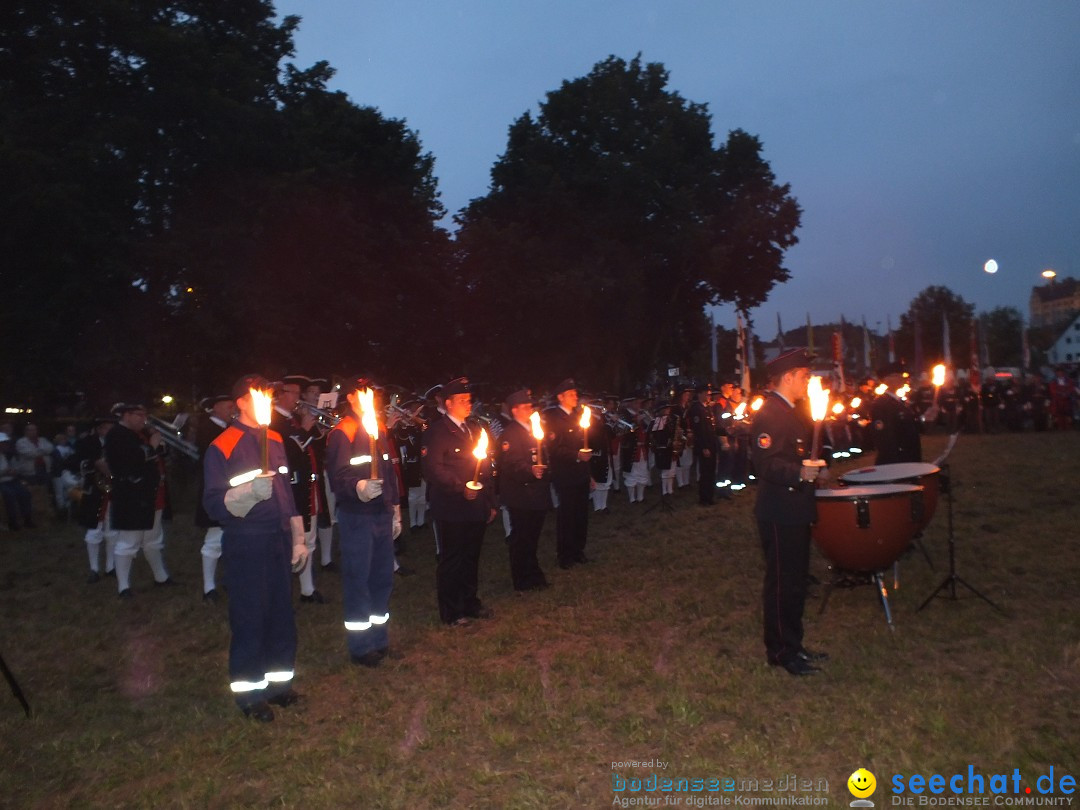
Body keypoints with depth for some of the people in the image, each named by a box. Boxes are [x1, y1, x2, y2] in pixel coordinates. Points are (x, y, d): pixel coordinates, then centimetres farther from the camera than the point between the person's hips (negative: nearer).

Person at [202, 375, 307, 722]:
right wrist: (250, 491, -32)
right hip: (245, 545, -5)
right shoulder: (222, 447, -9)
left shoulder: (275, 440, 9)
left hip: (279, 541, 6)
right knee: (249, 617, 4)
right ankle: (250, 692, 20)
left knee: (282, 613, 12)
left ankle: (278, 680, 29)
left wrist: (298, 539, 13)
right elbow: (213, 504, -14)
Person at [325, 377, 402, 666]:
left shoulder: (379, 431, 15)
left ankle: (379, 639, 27)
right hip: (356, 517, -7)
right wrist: (359, 488, -39)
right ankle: (361, 646, 13)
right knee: (357, 580, 1)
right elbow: (338, 477, -19)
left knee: (382, 578, 13)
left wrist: (395, 512, 17)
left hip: (382, 515, 7)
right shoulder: (341, 433, -9)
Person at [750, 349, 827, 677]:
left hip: (796, 509, 11)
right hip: (779, 512, -11)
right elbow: (765, 462, -26)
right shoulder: (769, 414, -17)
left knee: (795, 581, 18)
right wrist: (799, 473, -36)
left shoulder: (792, 412, 17)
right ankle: (781, 651, 11)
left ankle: (792, 646, 30)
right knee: (782, 582, -1)